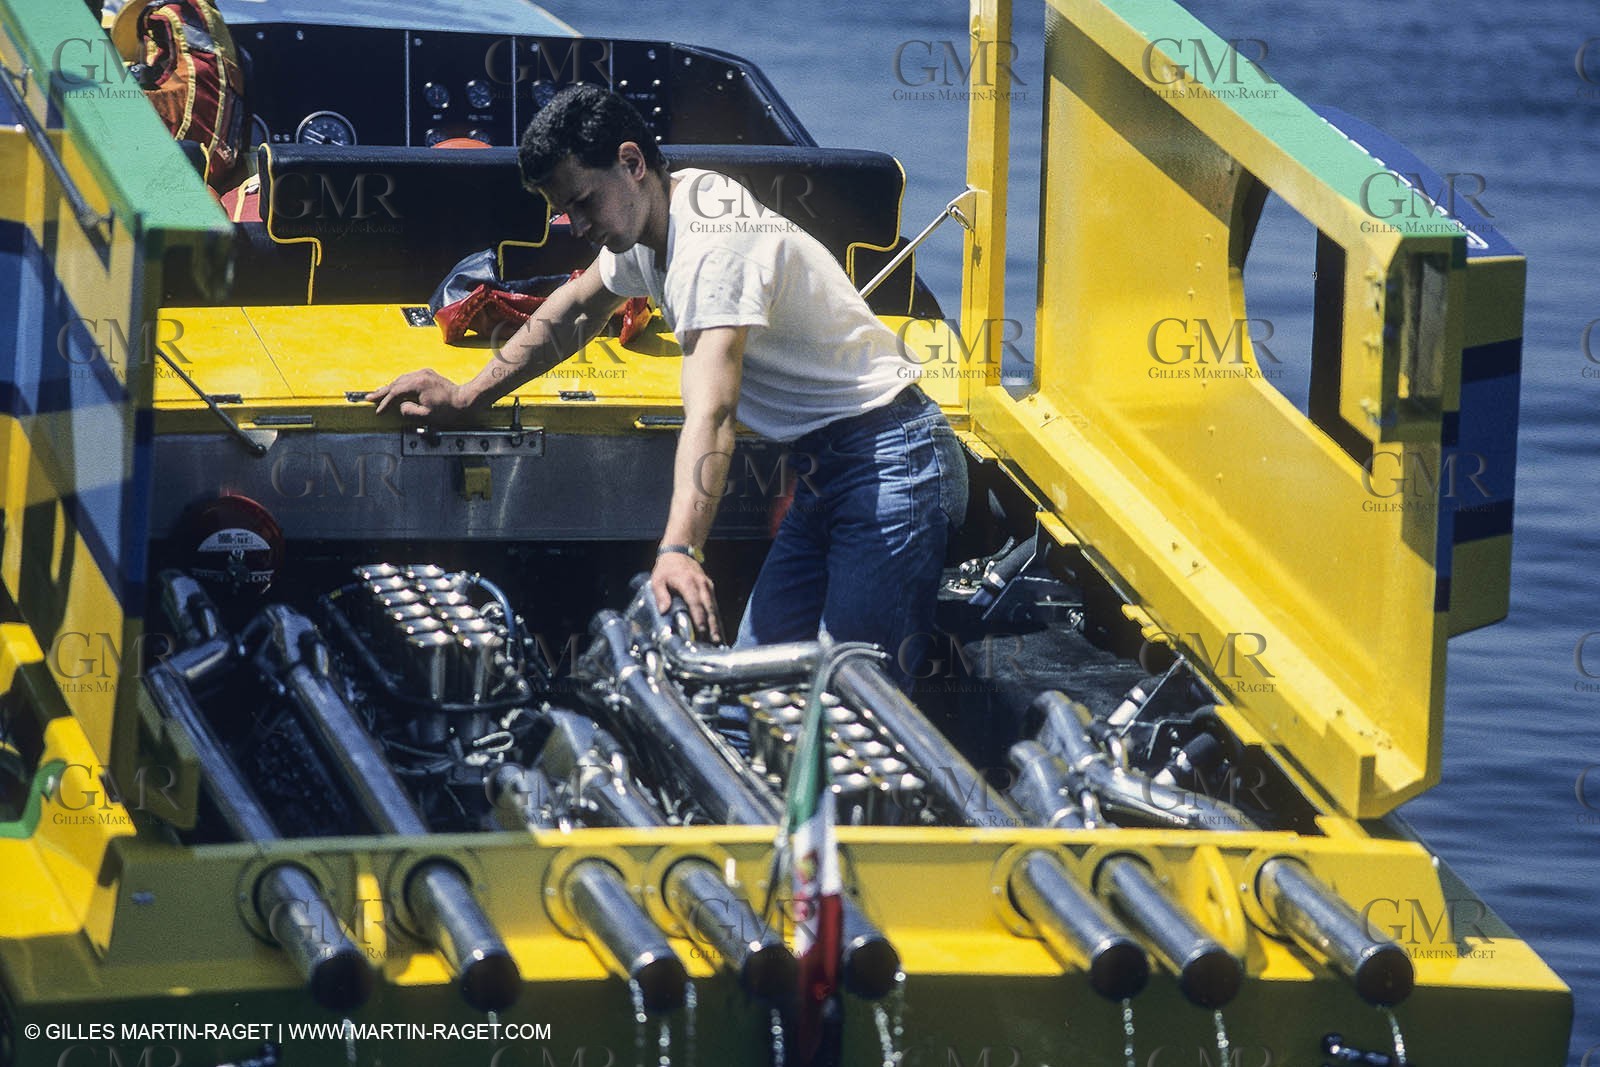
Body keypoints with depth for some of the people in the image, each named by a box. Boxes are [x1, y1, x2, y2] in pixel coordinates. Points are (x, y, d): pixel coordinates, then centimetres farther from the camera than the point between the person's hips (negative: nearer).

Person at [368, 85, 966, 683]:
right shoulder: (641, 229, 8)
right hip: (822, 471, 10)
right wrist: (465, 397, 29)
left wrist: (679, 550, -45)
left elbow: (710, 413, -35)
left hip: (888, 464, -10)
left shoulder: (713, 245, -23)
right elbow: (573, 312, 28)